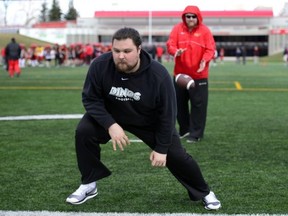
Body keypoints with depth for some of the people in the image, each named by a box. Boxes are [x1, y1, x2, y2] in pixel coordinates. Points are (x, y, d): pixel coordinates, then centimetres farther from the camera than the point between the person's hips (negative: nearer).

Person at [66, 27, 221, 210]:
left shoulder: (158, 75, -33)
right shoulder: (100, 66, -30)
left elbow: (167, 114, -22)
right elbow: (91, 99, -19)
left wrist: (161, 148, -19)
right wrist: (110, 125, -32)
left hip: (151, 122, -1)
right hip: (111, 116, 1)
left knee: (176, 155, -4)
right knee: (84, 132, -21)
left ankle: (204, 193, 21)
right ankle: (89, 185, -1)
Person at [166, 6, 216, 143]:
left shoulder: (205, 30, -2)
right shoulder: (177, 28, 2)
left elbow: (210, 49, -7)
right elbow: (170, 44, -5)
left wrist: (205, 60, -26)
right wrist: (176, 51, -28)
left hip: (199, 75, -3)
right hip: (180, 73, 3)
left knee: (198, 104, -2)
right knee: (179, 103, 12)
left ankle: (196, 133, 6)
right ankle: (184, 130, 28)